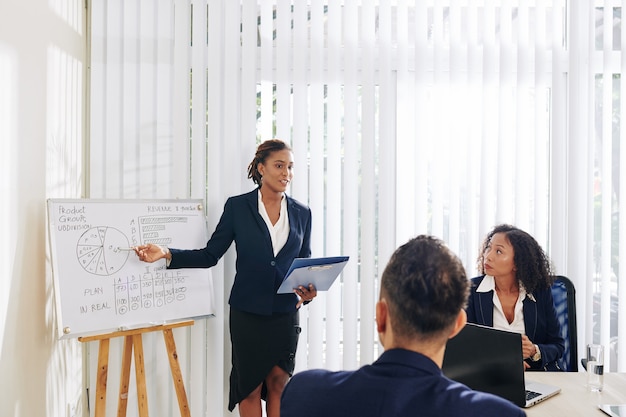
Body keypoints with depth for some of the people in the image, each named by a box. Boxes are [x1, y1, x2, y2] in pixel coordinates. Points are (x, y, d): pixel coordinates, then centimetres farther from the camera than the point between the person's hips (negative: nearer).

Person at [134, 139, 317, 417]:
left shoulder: (301, 213, 4)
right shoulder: (237, 206, -2)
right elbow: (210, 255, -1)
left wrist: (308, 290, -9)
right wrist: (166, 254, -13)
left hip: (285, 313, 2)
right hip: (247, 313, -2)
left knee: (278, 384, 6)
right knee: (250, 387, 7)